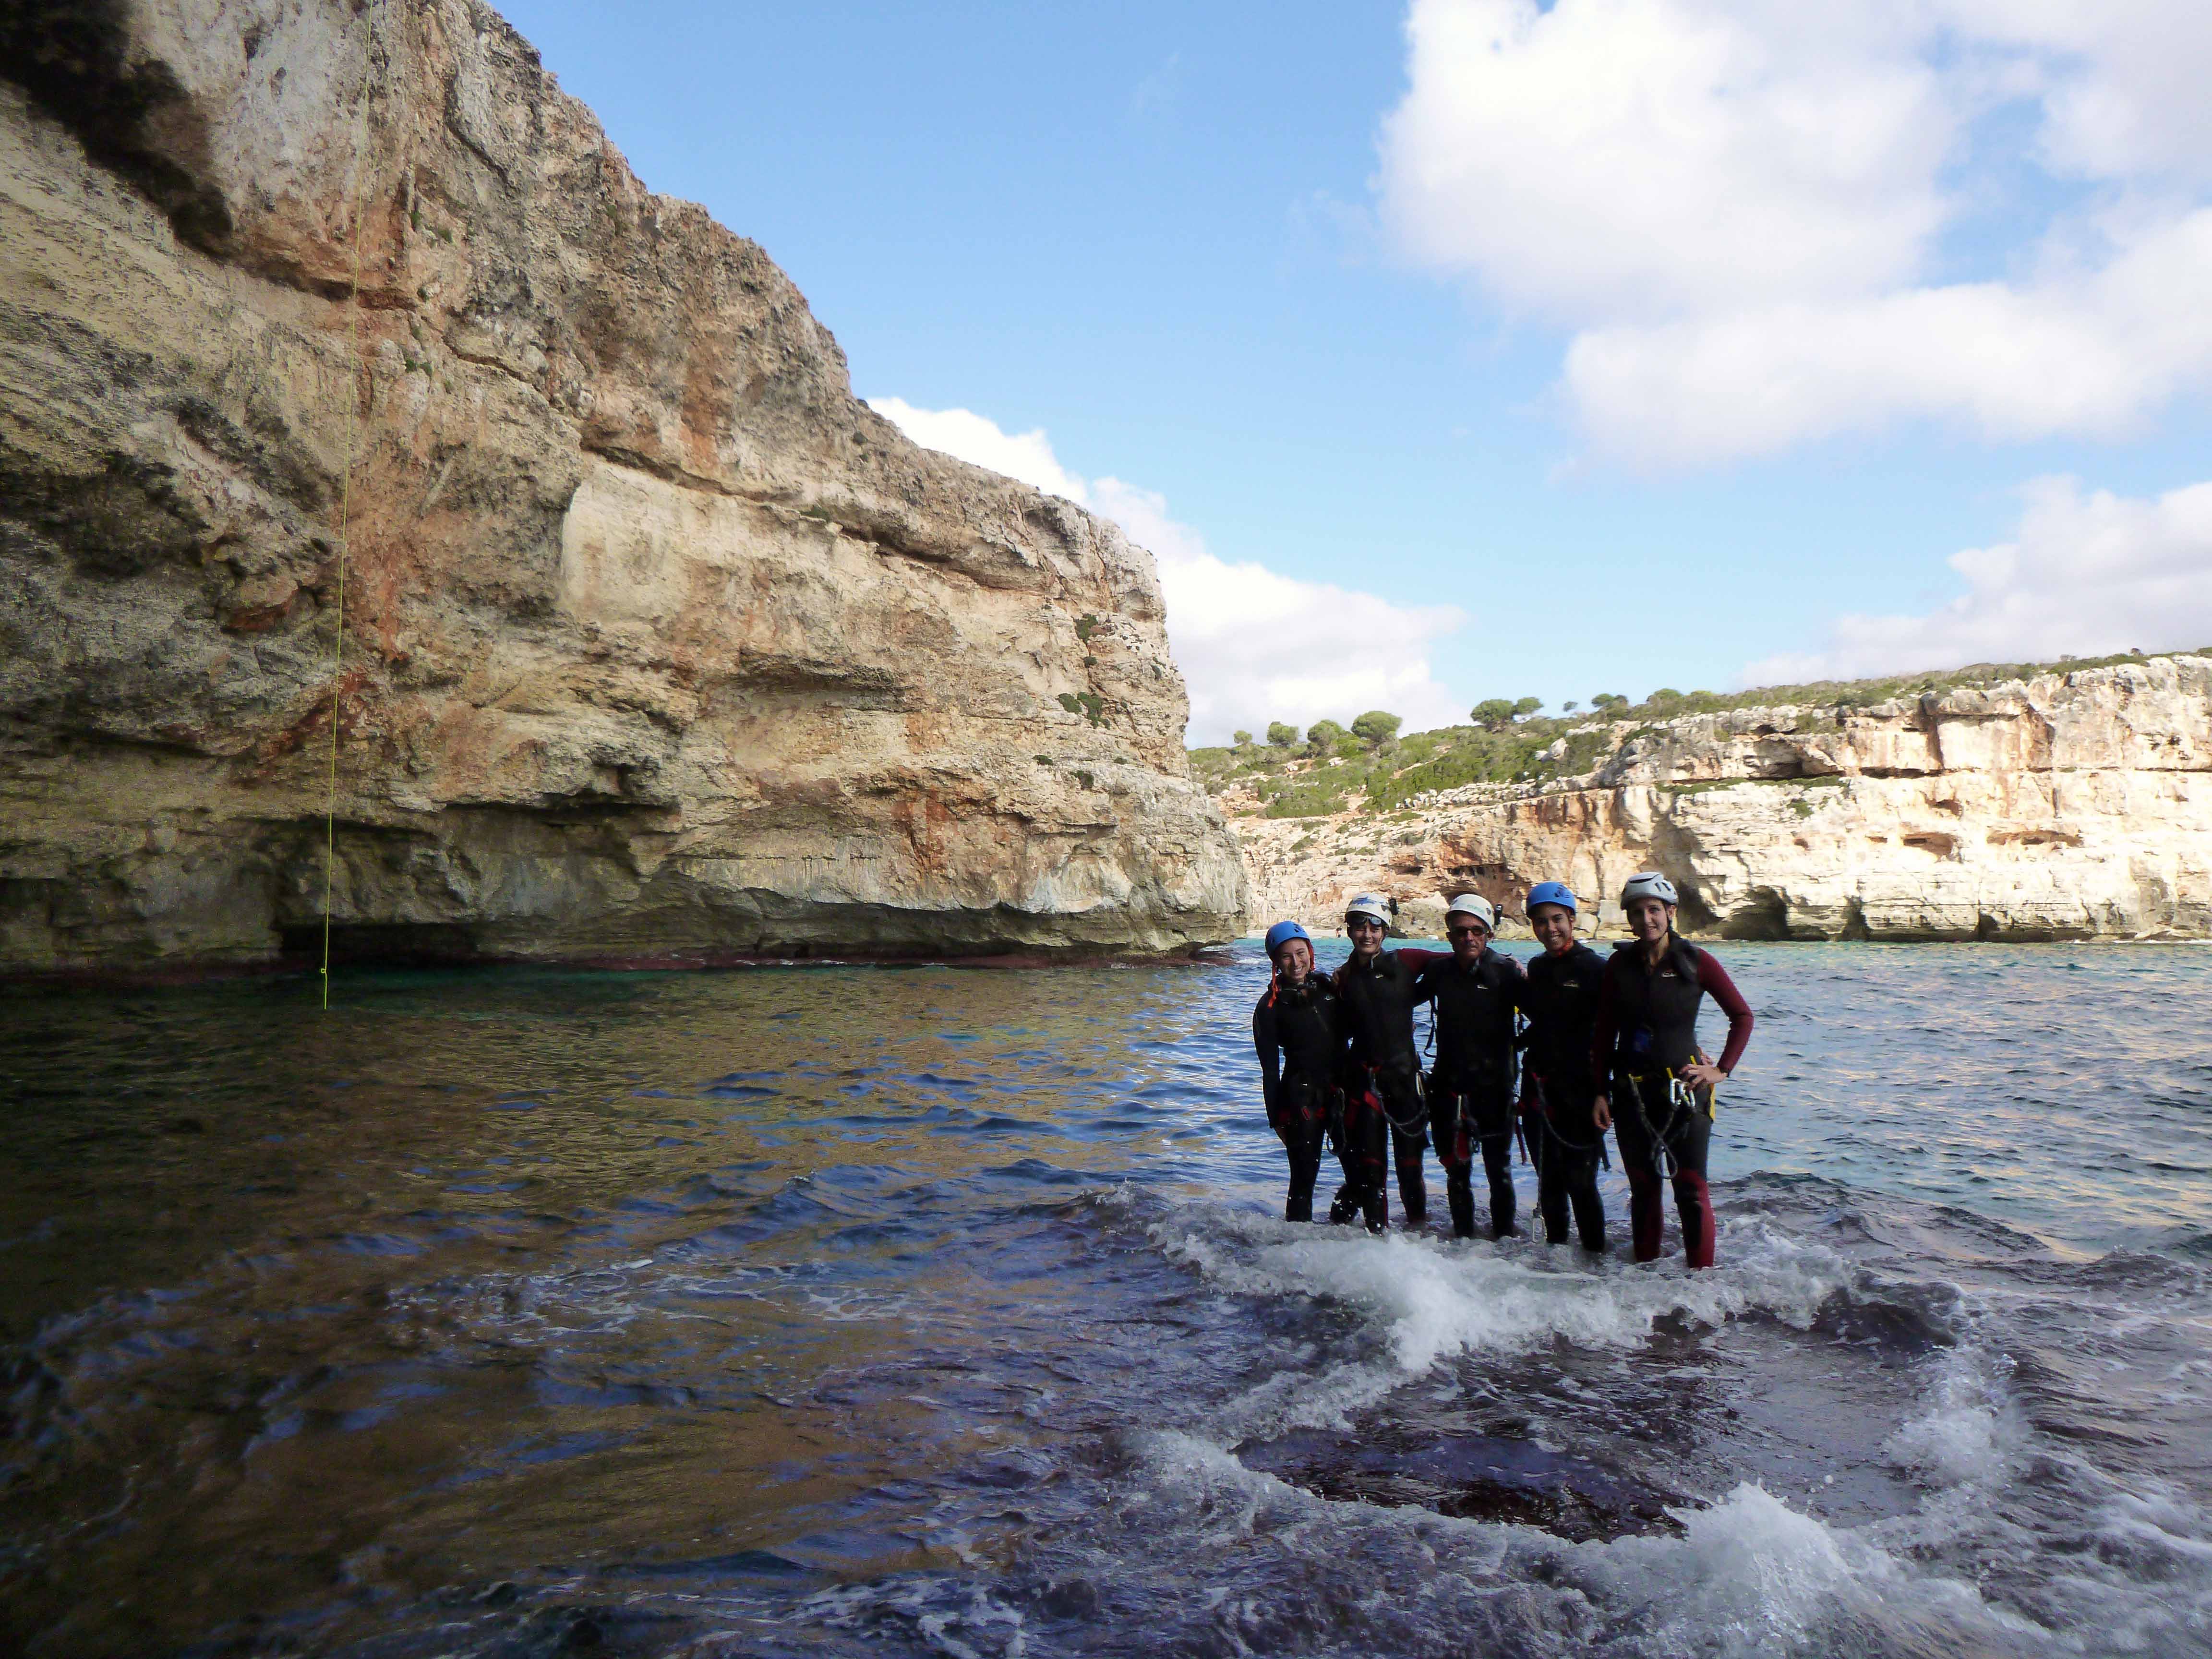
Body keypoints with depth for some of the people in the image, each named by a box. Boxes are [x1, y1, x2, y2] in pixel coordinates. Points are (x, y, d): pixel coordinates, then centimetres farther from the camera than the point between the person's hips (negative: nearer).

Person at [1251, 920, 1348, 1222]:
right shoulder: (1270, 1007, -4)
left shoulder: (1328, 988, 8)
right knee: (1304, 1178, -3)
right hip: (1301, 1098, -5)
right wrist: (1276, 1118, -5)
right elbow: (1270, 1069, -3)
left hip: (1341, 1092, 5)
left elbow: (1347, 1033, 19)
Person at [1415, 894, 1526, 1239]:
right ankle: (1463, 1233, 23)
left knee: (1498, 1165, 5)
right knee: (1456, 1166, 10)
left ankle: (1504, 1231, 21)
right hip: (1449, 1082, 3)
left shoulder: (1506, 970, -8)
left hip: (1493, 1083, -3)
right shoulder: (1439, 970, 3)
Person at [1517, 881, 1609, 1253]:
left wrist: (1602, 1092, -17)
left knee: (1580, 1182, -5)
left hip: (1580, 1093, -6)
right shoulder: (1536, 969, 13)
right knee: (1549, 1181, 12)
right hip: (1538, 1091, 6)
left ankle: (1595, 1255, 8)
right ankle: (1555, 1251, 24)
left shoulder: (1594, 968, -6)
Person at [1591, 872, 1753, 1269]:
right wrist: (1600, 1091, 4)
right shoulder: (1619, 965, 3)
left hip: (1684, 1088, -3)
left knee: (1691, 1189, -7)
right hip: (1631, 1092, 3)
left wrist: (1722, 1069, -1)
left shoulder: (1696, 962, -4)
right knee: (1643, 1188, 11)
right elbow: (1604, 1032, 7)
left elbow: (1742, 1016, 5)